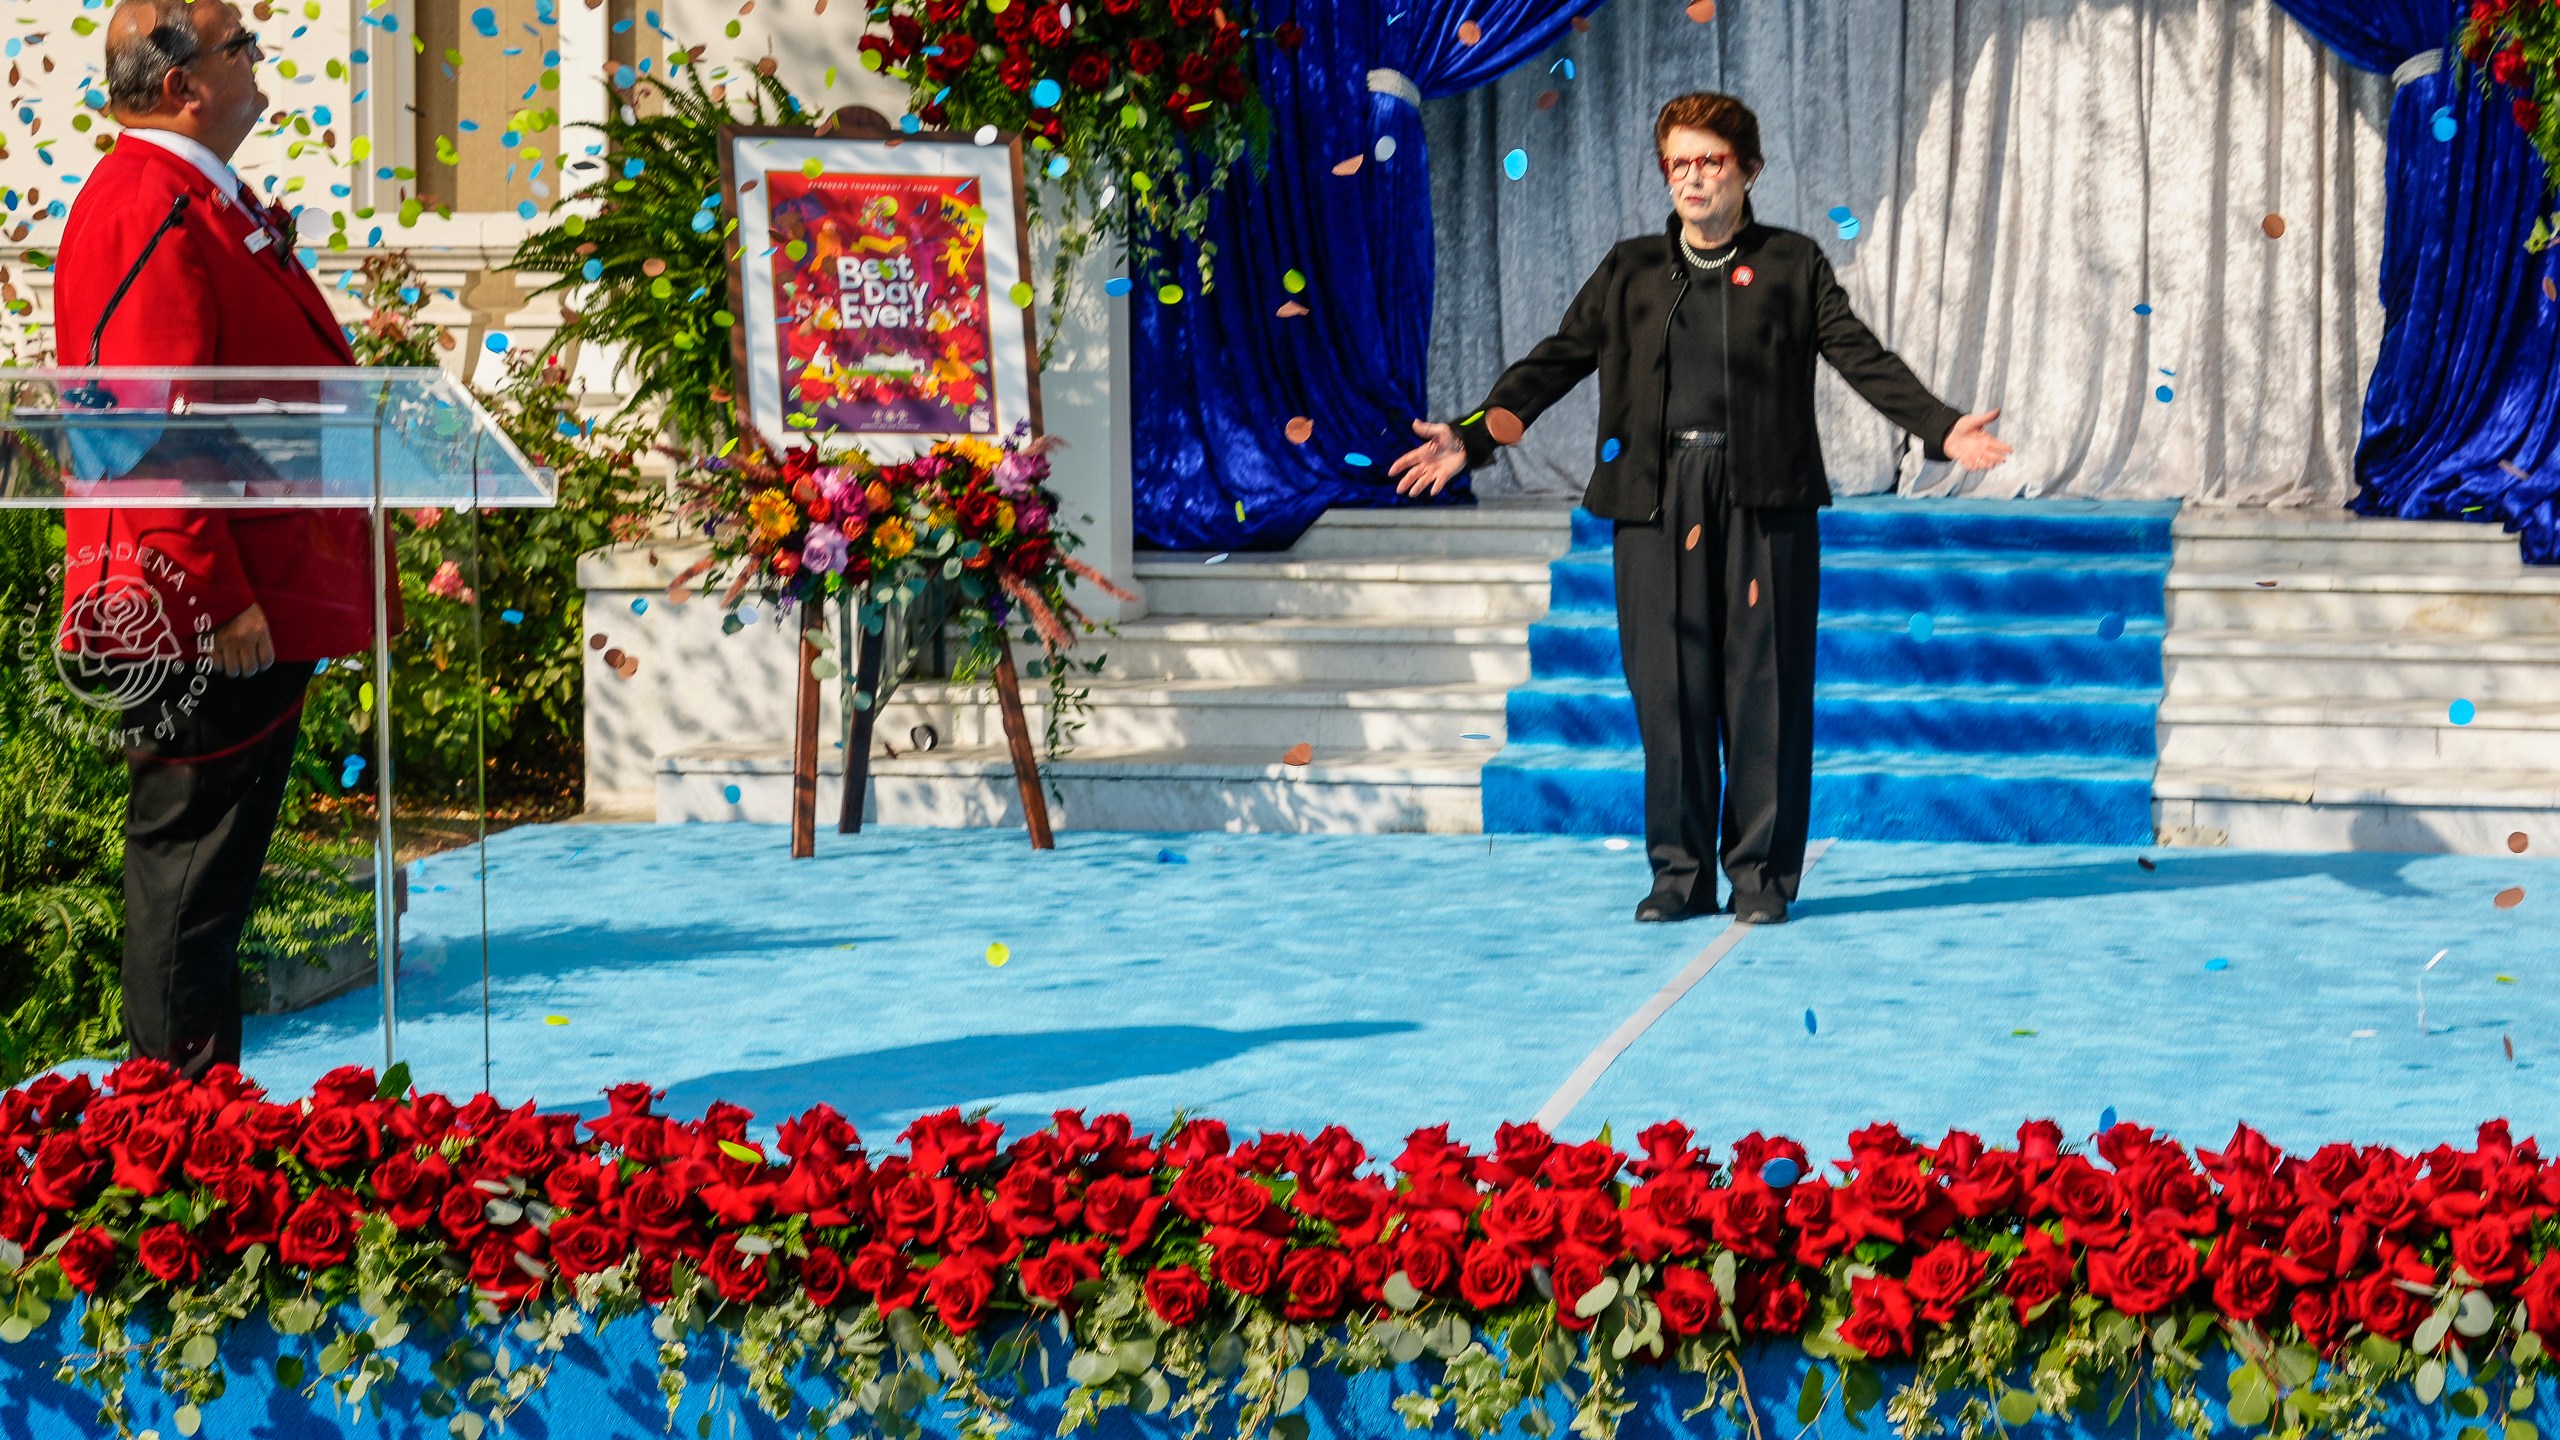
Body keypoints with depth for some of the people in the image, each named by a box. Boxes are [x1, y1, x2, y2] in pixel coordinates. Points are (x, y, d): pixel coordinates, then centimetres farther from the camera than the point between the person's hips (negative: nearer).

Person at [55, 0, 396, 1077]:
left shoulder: (207, 201, 18)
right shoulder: (149, 209, -17)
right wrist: (224, 601, -25)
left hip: (252, 606, 11)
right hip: (208, 623, -11)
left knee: (210, 863, 16)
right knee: (191, 863, -2)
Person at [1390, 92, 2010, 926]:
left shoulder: (1792, 265, 9)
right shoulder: (1631, 271, 15)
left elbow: (1862, 358, 2)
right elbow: (1556, 362, 12)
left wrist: (1941, 428, -11)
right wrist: (1473, 437, 2)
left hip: (1764, 497, -2)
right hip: (1658, 495, 2)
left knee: (1764, 685, -1)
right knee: (1667, 686, 1)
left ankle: (1762, 873, 7)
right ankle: (1679, 872, 11)